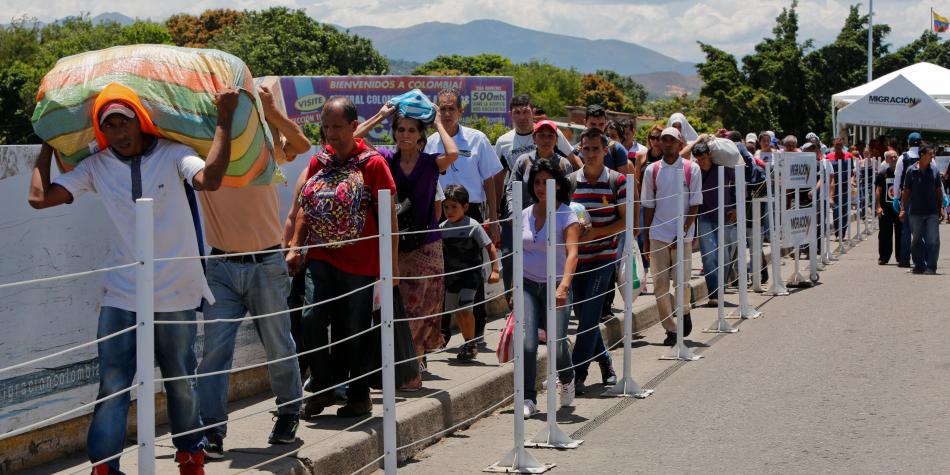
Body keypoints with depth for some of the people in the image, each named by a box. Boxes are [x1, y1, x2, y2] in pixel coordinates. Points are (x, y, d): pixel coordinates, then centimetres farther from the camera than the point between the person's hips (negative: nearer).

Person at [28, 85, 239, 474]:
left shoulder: (172, 154, -5)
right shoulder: (96, 167, 2)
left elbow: (209, 179, -25)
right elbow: (39, 197, -4)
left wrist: (224, 121, -25)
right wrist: (48, 146, 5)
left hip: (176, 295, -1)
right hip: (120, 296, 1)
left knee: (181, 381, 13)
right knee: (112, 386, -2)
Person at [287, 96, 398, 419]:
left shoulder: (372, 163, -5)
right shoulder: (318, 162, 10)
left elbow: (388, 215, -5)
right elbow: (306, 209, 17)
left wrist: (392, 260, -8)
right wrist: (296, 248, 9)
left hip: (359, 262, -4)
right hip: (321, 258, 4)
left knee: (354, 331, 3)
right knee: (313, 318, -9)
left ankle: (359, 396, 18)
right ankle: (322, 389, 7)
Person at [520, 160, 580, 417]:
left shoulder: (567, 215, -7)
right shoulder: (525, 215, 7)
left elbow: (572, 253, -20)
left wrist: (564, 285, -35)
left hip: (555, 286, -3)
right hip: (527, 285, 3)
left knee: (556, 342, -2)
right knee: (527, 342, -12)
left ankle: (566, 379, 32)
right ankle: (528, 399, -5)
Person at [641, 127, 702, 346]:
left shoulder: (691, 169, -1)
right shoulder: (652, 170, 5)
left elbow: (694, 205, -2)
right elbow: (649, 206, 9)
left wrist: (683, 232, -11)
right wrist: (646, 237, 7)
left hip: (683, 235, -2)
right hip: (658, 235, 2)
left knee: (682, 281, 1)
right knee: (660, 283, -1)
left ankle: (685, 312, 32)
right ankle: (670, 329, 8)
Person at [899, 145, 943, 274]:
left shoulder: (934, 170, 5)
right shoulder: (911, 171, -1)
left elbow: (939, 190, 10)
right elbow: (906, 191, 3)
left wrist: (941, 208, 5)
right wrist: (903, 209, 0)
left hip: (932, 212, 1)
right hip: (916, 212, 0)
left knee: (933, 241, -5)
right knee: (917, 241, 8)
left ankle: (931, 267, -1)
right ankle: (919, 266, 18)